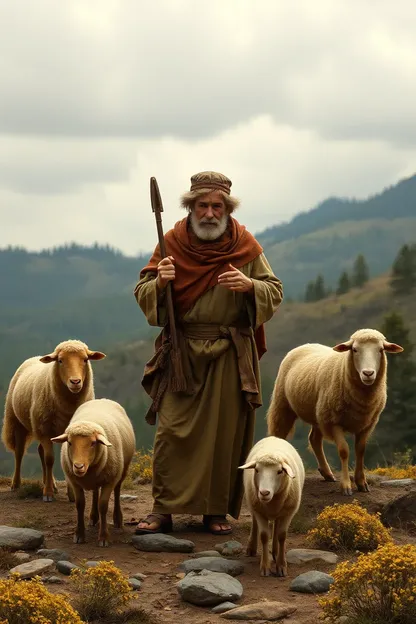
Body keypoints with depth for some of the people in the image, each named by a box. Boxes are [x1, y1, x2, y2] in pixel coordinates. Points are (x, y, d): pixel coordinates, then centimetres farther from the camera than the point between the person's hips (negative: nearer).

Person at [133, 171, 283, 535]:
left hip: (230, 355, 0)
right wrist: (159, 283, -19)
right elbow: (142, 294, 4)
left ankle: (217, 510, 13)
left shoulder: (246, 246, 3)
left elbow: (275, 292, 4)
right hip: (182, 351, 0)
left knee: (224, 433, 3)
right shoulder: (172, 243, 3)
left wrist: (249, 285, -17)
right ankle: (163, 509, -1)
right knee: (172, 430, -6)